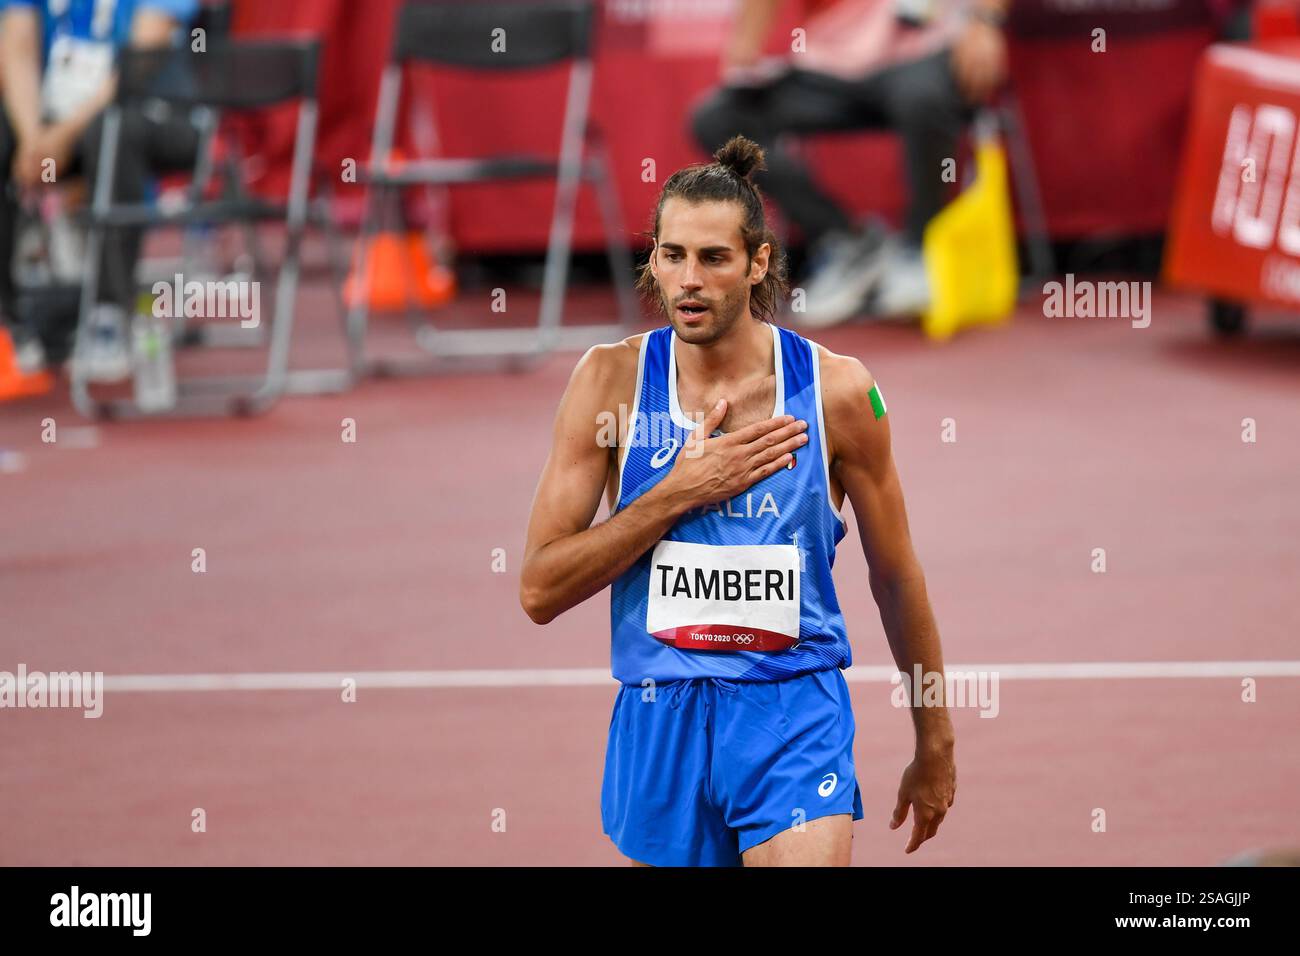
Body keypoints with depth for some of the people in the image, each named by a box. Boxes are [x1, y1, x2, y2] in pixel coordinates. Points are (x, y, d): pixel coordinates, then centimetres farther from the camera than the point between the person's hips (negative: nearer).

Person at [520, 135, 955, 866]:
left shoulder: (836, 390, -3)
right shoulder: (612, 381, -2)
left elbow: (897, 579, 9)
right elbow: (540, 589, -6)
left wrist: (935, 746, 16)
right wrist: (683, 490, -15)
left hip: (795, 720, -2)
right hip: (658, 718, 2)